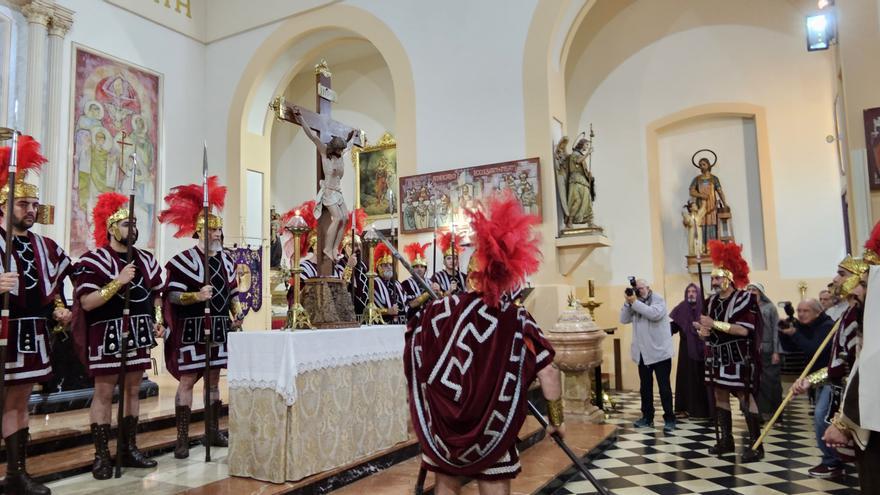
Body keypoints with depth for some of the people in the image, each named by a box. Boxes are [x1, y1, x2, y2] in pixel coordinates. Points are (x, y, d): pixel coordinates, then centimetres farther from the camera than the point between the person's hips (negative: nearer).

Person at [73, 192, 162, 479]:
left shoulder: (146, 260, 11)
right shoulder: (93, 260, -8)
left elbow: (155, 295, 21)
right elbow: (86, 302, -15)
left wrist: (158, 322, 7)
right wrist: (119, 281, -24)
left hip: (139, 335, 6)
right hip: (108, 335, -6)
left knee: (133, 390, 12)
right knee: (104, 393, 1)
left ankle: (130, 448, 22)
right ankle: (102, 455, 11)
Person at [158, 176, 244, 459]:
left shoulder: (226, 260, 11)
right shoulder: (184, 260, -8)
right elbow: (172, 294, -13)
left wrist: (237, 314, 2)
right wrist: (197, 296, -29)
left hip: (220, 328, 6)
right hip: (193, 328, -6)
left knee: (214, 380, 13)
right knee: (187, 381, -2)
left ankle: (213, 432, 23)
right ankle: (182, 439, 5)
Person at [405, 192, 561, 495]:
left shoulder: (444, 310, -9)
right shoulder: (519, 322, -10)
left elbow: (413, 355, 3)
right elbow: (548, 372, -12)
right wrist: (556, 419, 1)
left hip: (443, 427, 2)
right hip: (492, 434, -1)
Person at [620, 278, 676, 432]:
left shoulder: (658, 299, -6)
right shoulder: (635, 303, 10)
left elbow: (655, 314, -25)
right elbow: (624, 320, 4)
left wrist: (635, 302, -22)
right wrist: (628, 302, -9)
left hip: (659, 351, -6)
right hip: (643, 353, 6)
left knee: (664, 387, 0)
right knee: (645, 387, 13)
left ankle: (669, 419, 9)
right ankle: (647, 417, 23)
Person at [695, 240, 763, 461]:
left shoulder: (744, 299, -11)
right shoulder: (712, 300, 11)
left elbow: (744, 329, -21)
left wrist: (714, 323, -22)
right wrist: (703, 329, -4)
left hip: (737, 358, -7)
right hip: (717, 356, 7)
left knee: (745, 398, -5)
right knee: (720, 396, 10)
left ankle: (756, 444, 4)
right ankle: (726, 439, 21)